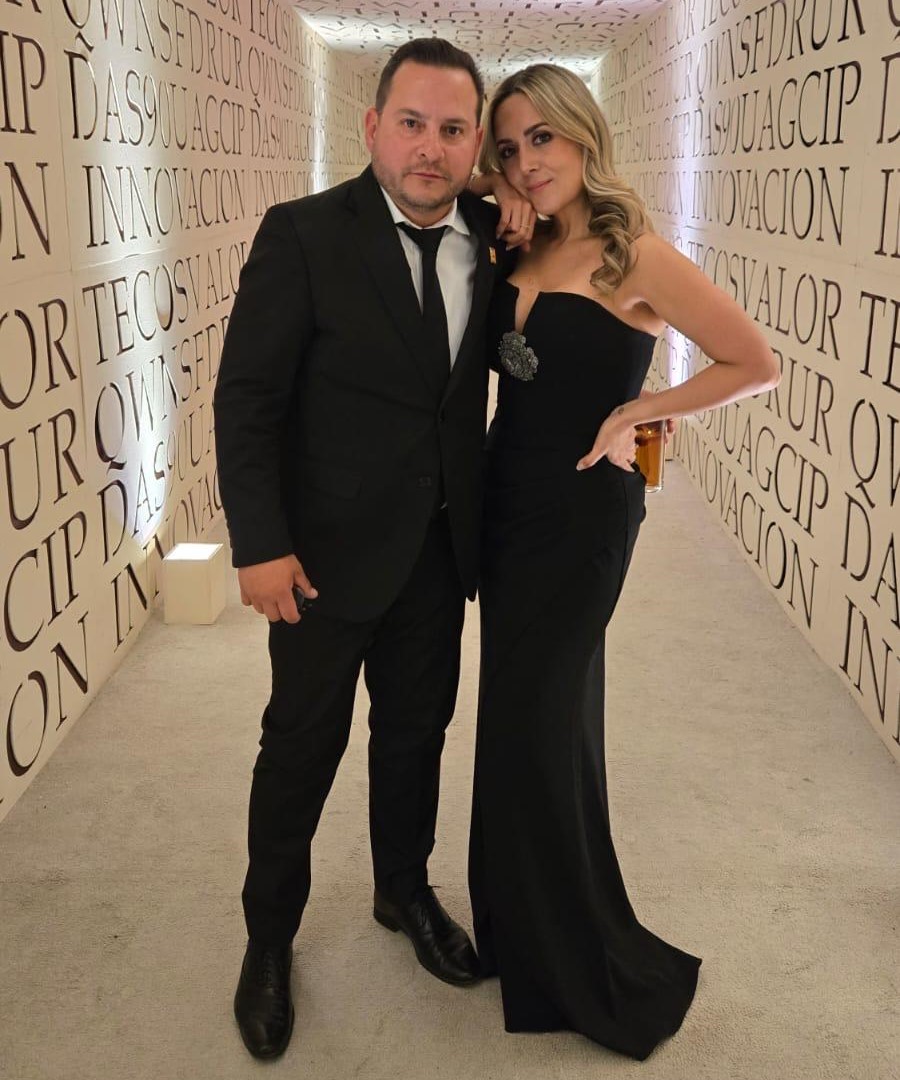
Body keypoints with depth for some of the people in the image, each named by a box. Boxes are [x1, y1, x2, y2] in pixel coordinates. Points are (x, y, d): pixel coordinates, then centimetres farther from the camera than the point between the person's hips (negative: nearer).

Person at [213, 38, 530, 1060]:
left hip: (439, 547, 5)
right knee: (302, 746, 11)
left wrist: (524, 247, -7)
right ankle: (269, 935, 32)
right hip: (328, 551, -4)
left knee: (416, 734, 20)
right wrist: (261, 546, -19)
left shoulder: (488, 235, 0)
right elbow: (245, 398, -14)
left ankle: (405, 891, 44)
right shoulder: (302, 234, -14)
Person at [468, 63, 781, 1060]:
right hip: (508, 502, 8)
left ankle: (589, 973, 20)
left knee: (533, 726, 0)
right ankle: (521, 924, 37)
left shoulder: (634, 256, -14)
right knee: (533, 716, 18)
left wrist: (636, 411, -15)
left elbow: (756, 364, -12)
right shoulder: (522, 254, 6)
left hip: (578, 514, -7)